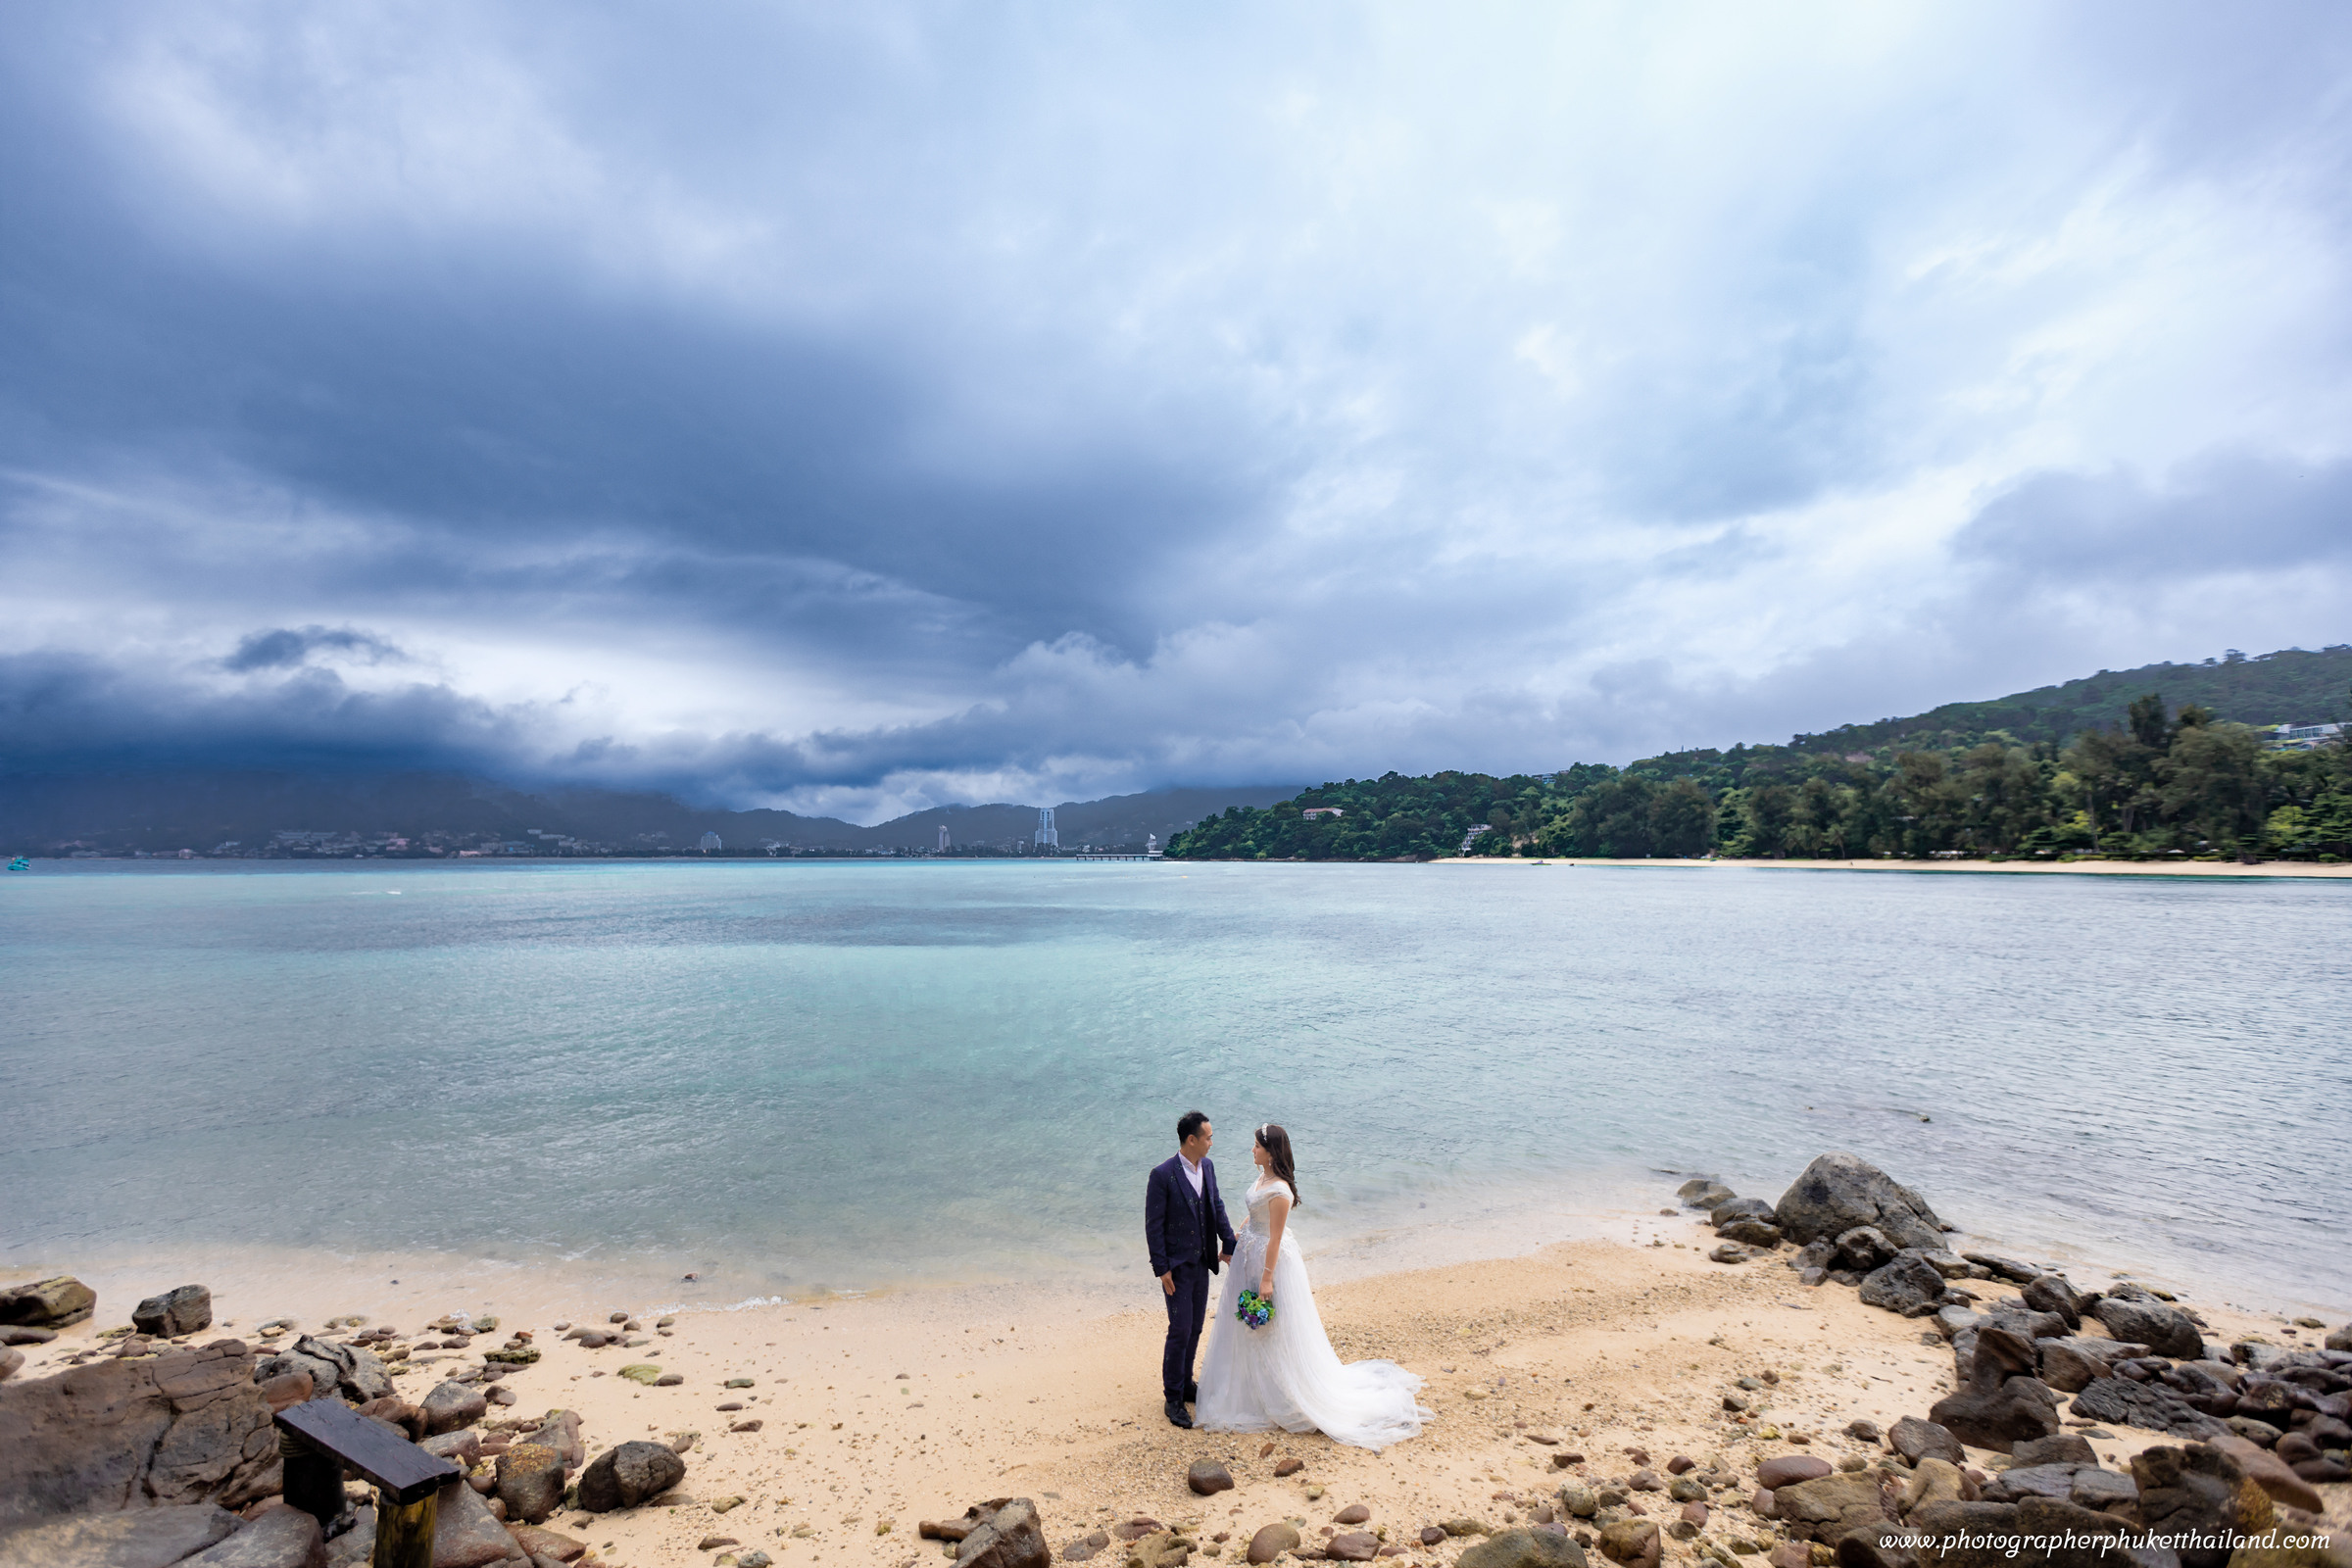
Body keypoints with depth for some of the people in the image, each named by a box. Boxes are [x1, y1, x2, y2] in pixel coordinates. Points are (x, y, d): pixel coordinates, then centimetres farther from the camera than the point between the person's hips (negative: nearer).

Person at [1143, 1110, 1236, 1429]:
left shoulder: (1207, 1167, 1)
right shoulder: (1162, 1174, -20)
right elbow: (1153, 1225, -16)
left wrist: (1229, 1244, 10)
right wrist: (1161, 1268, -16)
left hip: (1202, 1262, 7)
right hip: (1177, 1266, -7)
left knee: (1196, 1327, 16)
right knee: (1180, 1330, -2)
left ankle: (1186, 1383, 34)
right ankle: (1174, 1398, 14)